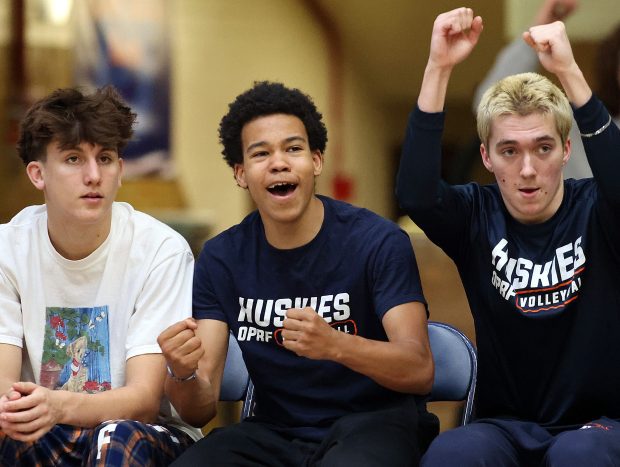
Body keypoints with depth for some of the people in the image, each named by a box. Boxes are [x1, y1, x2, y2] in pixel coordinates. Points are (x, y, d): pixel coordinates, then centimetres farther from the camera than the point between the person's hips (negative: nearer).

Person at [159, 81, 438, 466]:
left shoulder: (378, 242, -9)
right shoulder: (222, 258, 2)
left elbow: (420, 372, -19)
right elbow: (201, 410, -3)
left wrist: (336, 345, -38)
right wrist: (183, 374, -28)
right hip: (277, 433, 3)